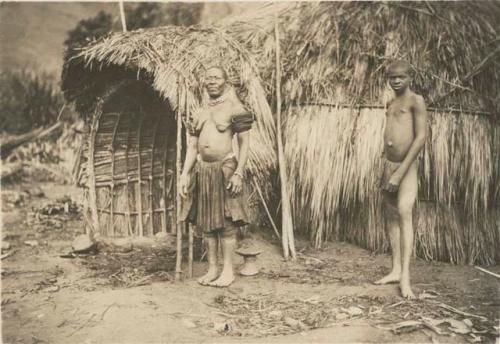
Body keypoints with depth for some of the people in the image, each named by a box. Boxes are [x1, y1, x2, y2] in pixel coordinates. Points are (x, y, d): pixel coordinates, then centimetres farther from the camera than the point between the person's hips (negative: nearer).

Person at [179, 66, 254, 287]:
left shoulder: (234, 108, -2)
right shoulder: (200, 112, 15)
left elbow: (244, 143, -7)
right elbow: (192, 146, 14)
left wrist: (238, 173, -15)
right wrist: (185, 174, 6)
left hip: (225, 168, -6)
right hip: (202, 169, 6)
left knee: (226, 221, -2)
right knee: (206, 221, 8)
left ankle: (228, 270, 7)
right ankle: (212, 268, 18)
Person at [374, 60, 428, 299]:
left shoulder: (416, 101, -8)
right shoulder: (391, 103, 15)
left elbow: (421, 137, -16)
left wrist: (400, 172, -19)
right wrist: (385, 167, 13)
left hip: (407, 166, -7)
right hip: (388, 165, 8)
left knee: (404, 214, -17)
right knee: (391, 217, 8)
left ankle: (405, 277, -19)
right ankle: (396, 270, 16)